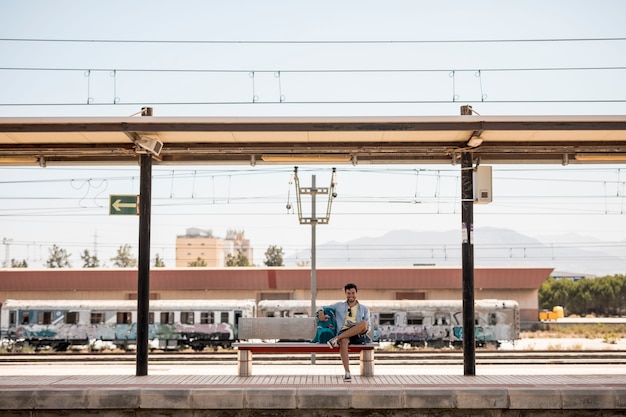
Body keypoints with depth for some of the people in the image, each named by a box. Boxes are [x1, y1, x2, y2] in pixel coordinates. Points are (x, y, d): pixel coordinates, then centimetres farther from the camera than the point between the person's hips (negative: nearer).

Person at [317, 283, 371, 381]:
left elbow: (367, 327, 17)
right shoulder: (339, 306, 25)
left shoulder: (364, 309, 23)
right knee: (344, 341, -40)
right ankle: (347, 373, -45)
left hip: (358, 335, 1)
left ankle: (337, 338, -33)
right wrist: (320, 313, 1)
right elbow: (323, 308, 27)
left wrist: (358, 328, -7)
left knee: (364, 323, -35)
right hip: (343, 332, -1)